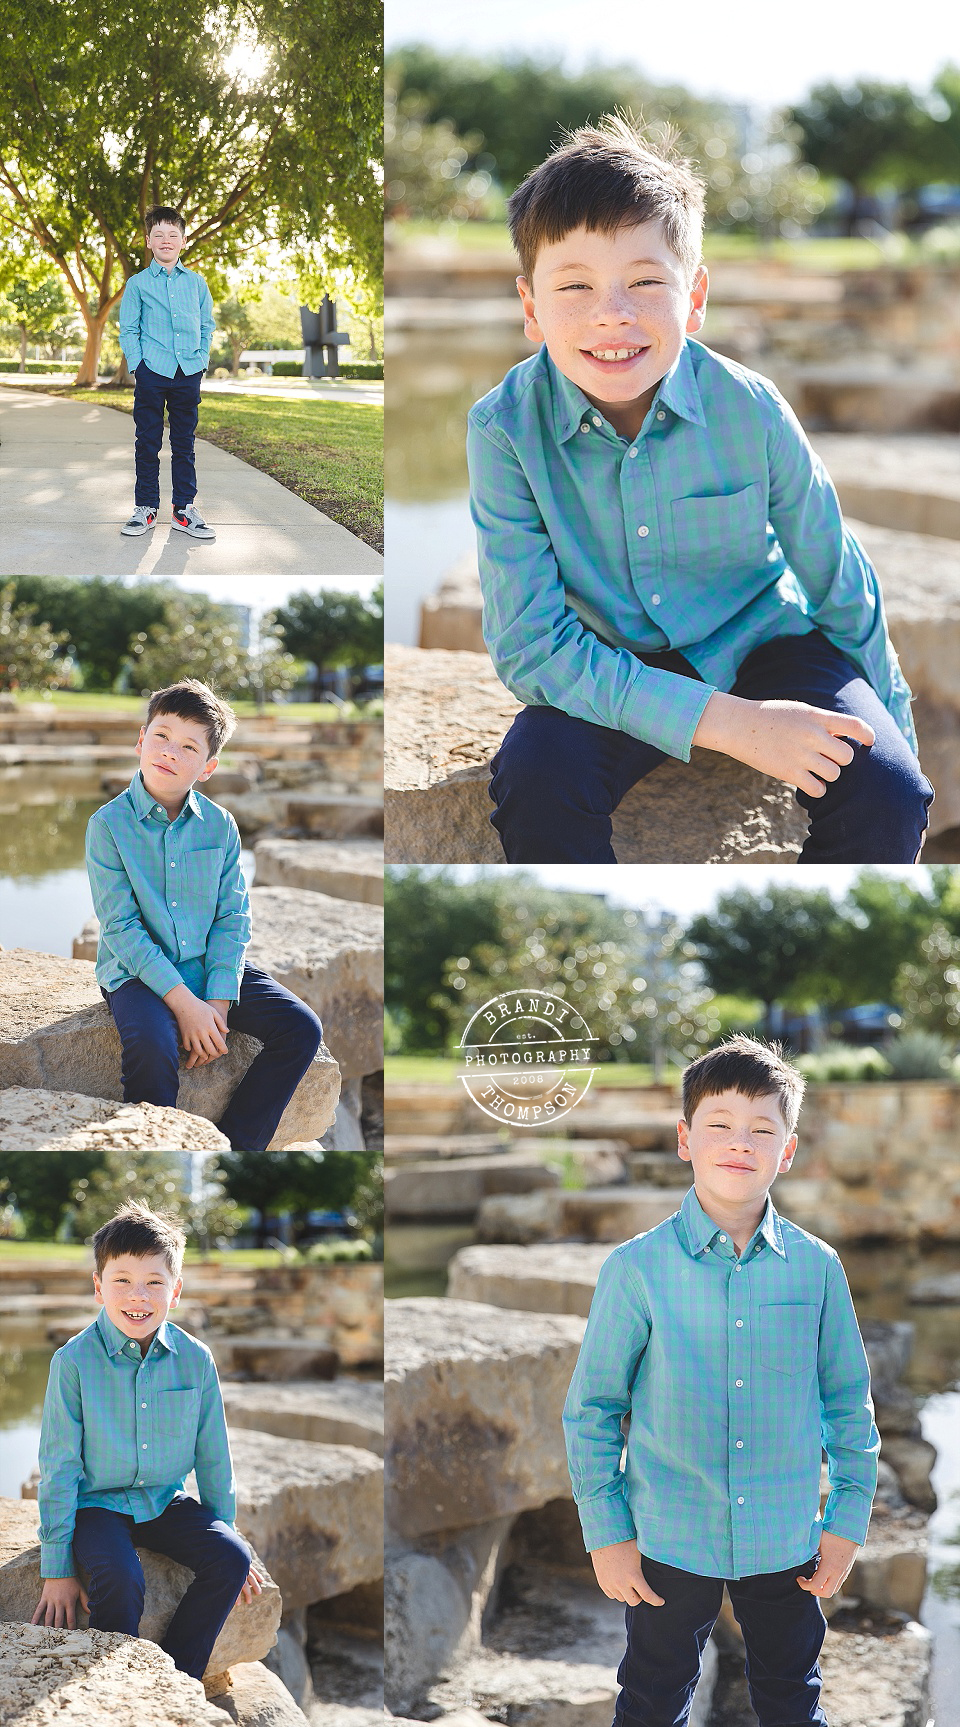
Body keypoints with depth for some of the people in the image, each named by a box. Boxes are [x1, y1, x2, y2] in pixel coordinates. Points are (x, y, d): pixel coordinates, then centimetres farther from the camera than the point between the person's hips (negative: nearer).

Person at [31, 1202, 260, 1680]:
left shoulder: (195, 1359, -4)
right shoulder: (74, 1362, -13)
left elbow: (213, 1457, 7)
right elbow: (59, 1466, -9)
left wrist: (224, 1533, 11)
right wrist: (57, 1568, -9)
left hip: (166, 1502, 4)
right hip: (96, 1505, -4)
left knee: (232, 1558, -20)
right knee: (120, 1577, -32)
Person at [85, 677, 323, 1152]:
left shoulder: (220, 825, 2)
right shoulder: (108, 824, -10)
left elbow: (232, 917, 2)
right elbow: (121, 927, -14)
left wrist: (218, 1000, -12)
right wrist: (184, 1003, -21)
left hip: (211, 966, 5)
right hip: (137, 971, -5)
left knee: (302, 1028, -11)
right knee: (151, 1043, -35)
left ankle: (233, 1144, -3)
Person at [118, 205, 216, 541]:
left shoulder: (196, 282, 10)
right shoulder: (138, 284, 4)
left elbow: (206, 325, 15)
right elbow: (128, 329, 4)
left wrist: (202, 359, 4)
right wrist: (136, 365, -6)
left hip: (188, 374, 2)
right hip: (151, 373, -2)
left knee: (184, 443, 6)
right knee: (148, 443, 2)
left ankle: (184, 509, 11)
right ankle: (145, 509, 9)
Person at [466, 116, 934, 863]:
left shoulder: (750, 409, -18)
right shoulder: (506, 429, -21)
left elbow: (840, 584, -3)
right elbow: (530, 649, -24)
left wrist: (892, 733, 6)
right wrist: (725, 722, -31)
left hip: (758, 641, 1)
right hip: (610, 673, -1)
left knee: (885, 791, -23)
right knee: (533, 781, -31)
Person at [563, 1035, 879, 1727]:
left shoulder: (816, 1268, -4)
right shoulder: (637, 1270, -9)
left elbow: (849, 1403, 6)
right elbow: (591, 1410, -3)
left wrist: (849, 1519, 4)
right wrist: (607, 1534, -5)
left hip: (787, 1541, 2)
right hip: (668, 1540, -2)